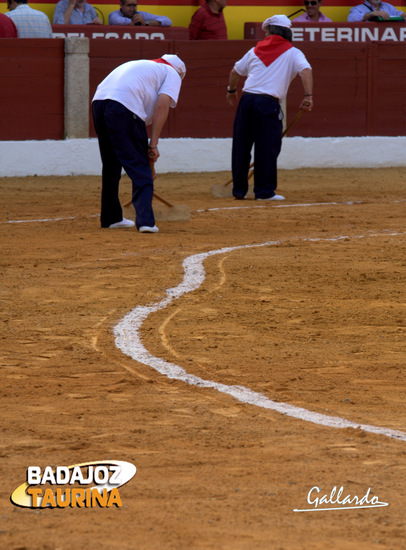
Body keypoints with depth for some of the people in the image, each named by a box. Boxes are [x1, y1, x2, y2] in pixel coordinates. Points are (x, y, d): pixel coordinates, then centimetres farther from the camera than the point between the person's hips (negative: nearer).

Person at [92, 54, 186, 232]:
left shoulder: (140, 66, 39)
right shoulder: (173, 74, 19)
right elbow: (162, 105, 0)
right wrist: (153, 144, -3)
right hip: (125, 107, -7)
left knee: (111, 167, 21)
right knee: (140, 167, -4)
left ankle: (111, 218, 30)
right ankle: (145, 220, -16)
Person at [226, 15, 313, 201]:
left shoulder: (256, 50, 18)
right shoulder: (292, 53, 7)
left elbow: (236, 71, 29)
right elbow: (305, 70, -11)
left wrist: (231, 91, 46)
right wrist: (308, 96, -16)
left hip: (246, 100, 4)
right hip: (268, 103, -4)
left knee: (241, 147, 10)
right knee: (267, 148, -1)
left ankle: (239, 190, 17)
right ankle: (264, 191, -3)